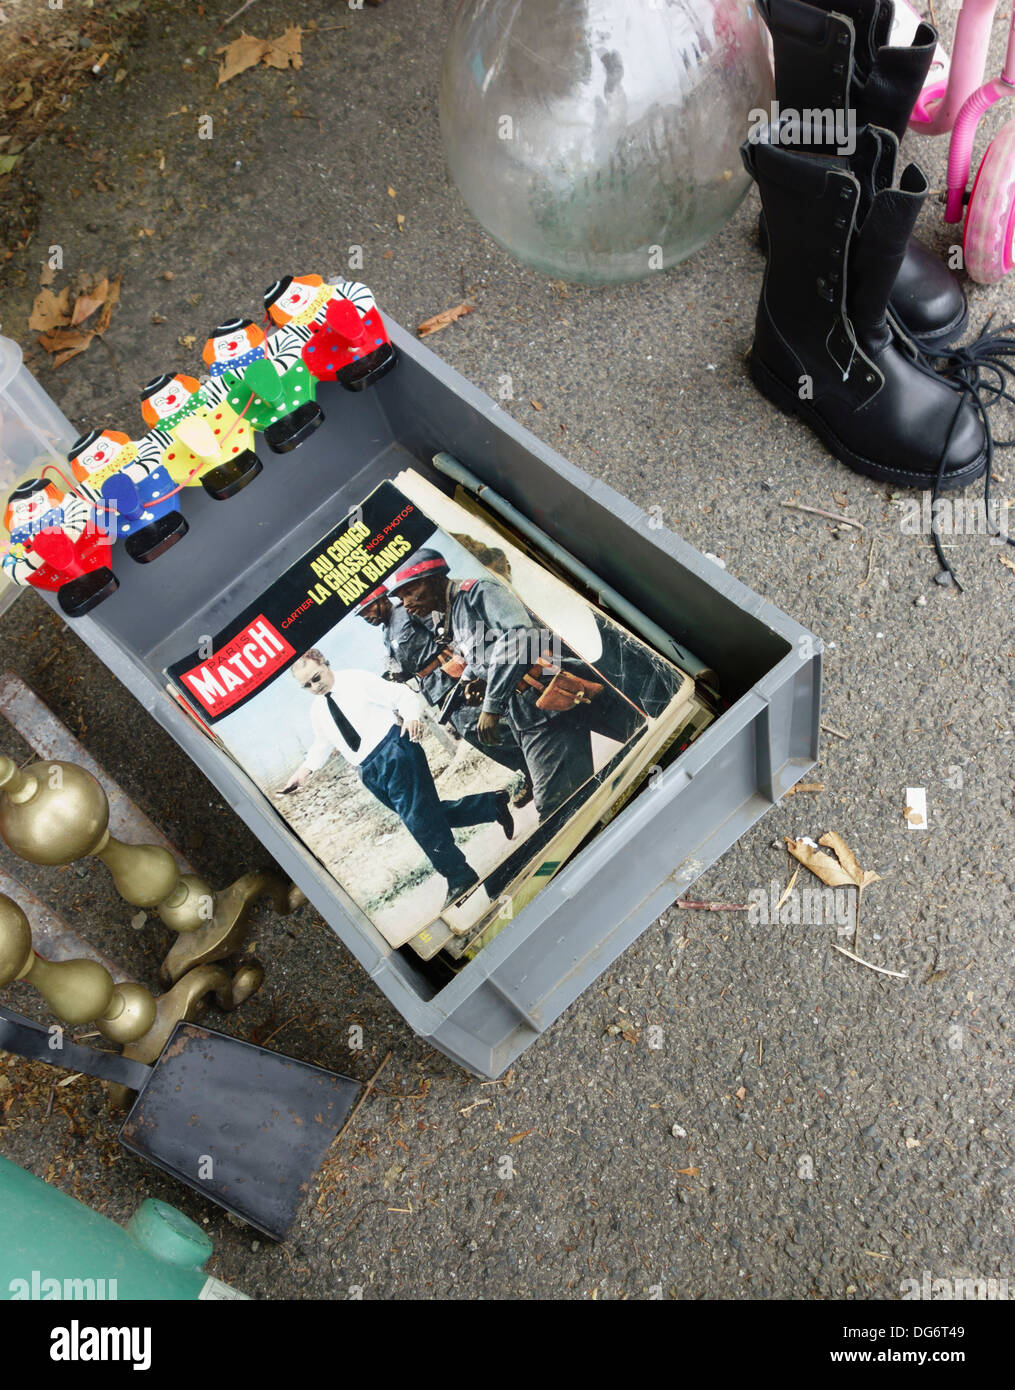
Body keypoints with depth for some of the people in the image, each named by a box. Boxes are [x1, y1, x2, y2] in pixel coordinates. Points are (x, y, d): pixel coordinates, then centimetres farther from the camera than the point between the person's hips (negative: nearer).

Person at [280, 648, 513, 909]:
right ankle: (493, 805, 18)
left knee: (417, 816, -14)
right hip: (370, 774, 6)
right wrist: (305, 769, 10)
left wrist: (412, 716, -28)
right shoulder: (317, 711, 14)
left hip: (394, 752, -6)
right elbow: (322, 745, 27)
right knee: (428, 814, 3)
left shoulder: (358, 680, -4)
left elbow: (403, 696, -8)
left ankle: (459, 877, -5)